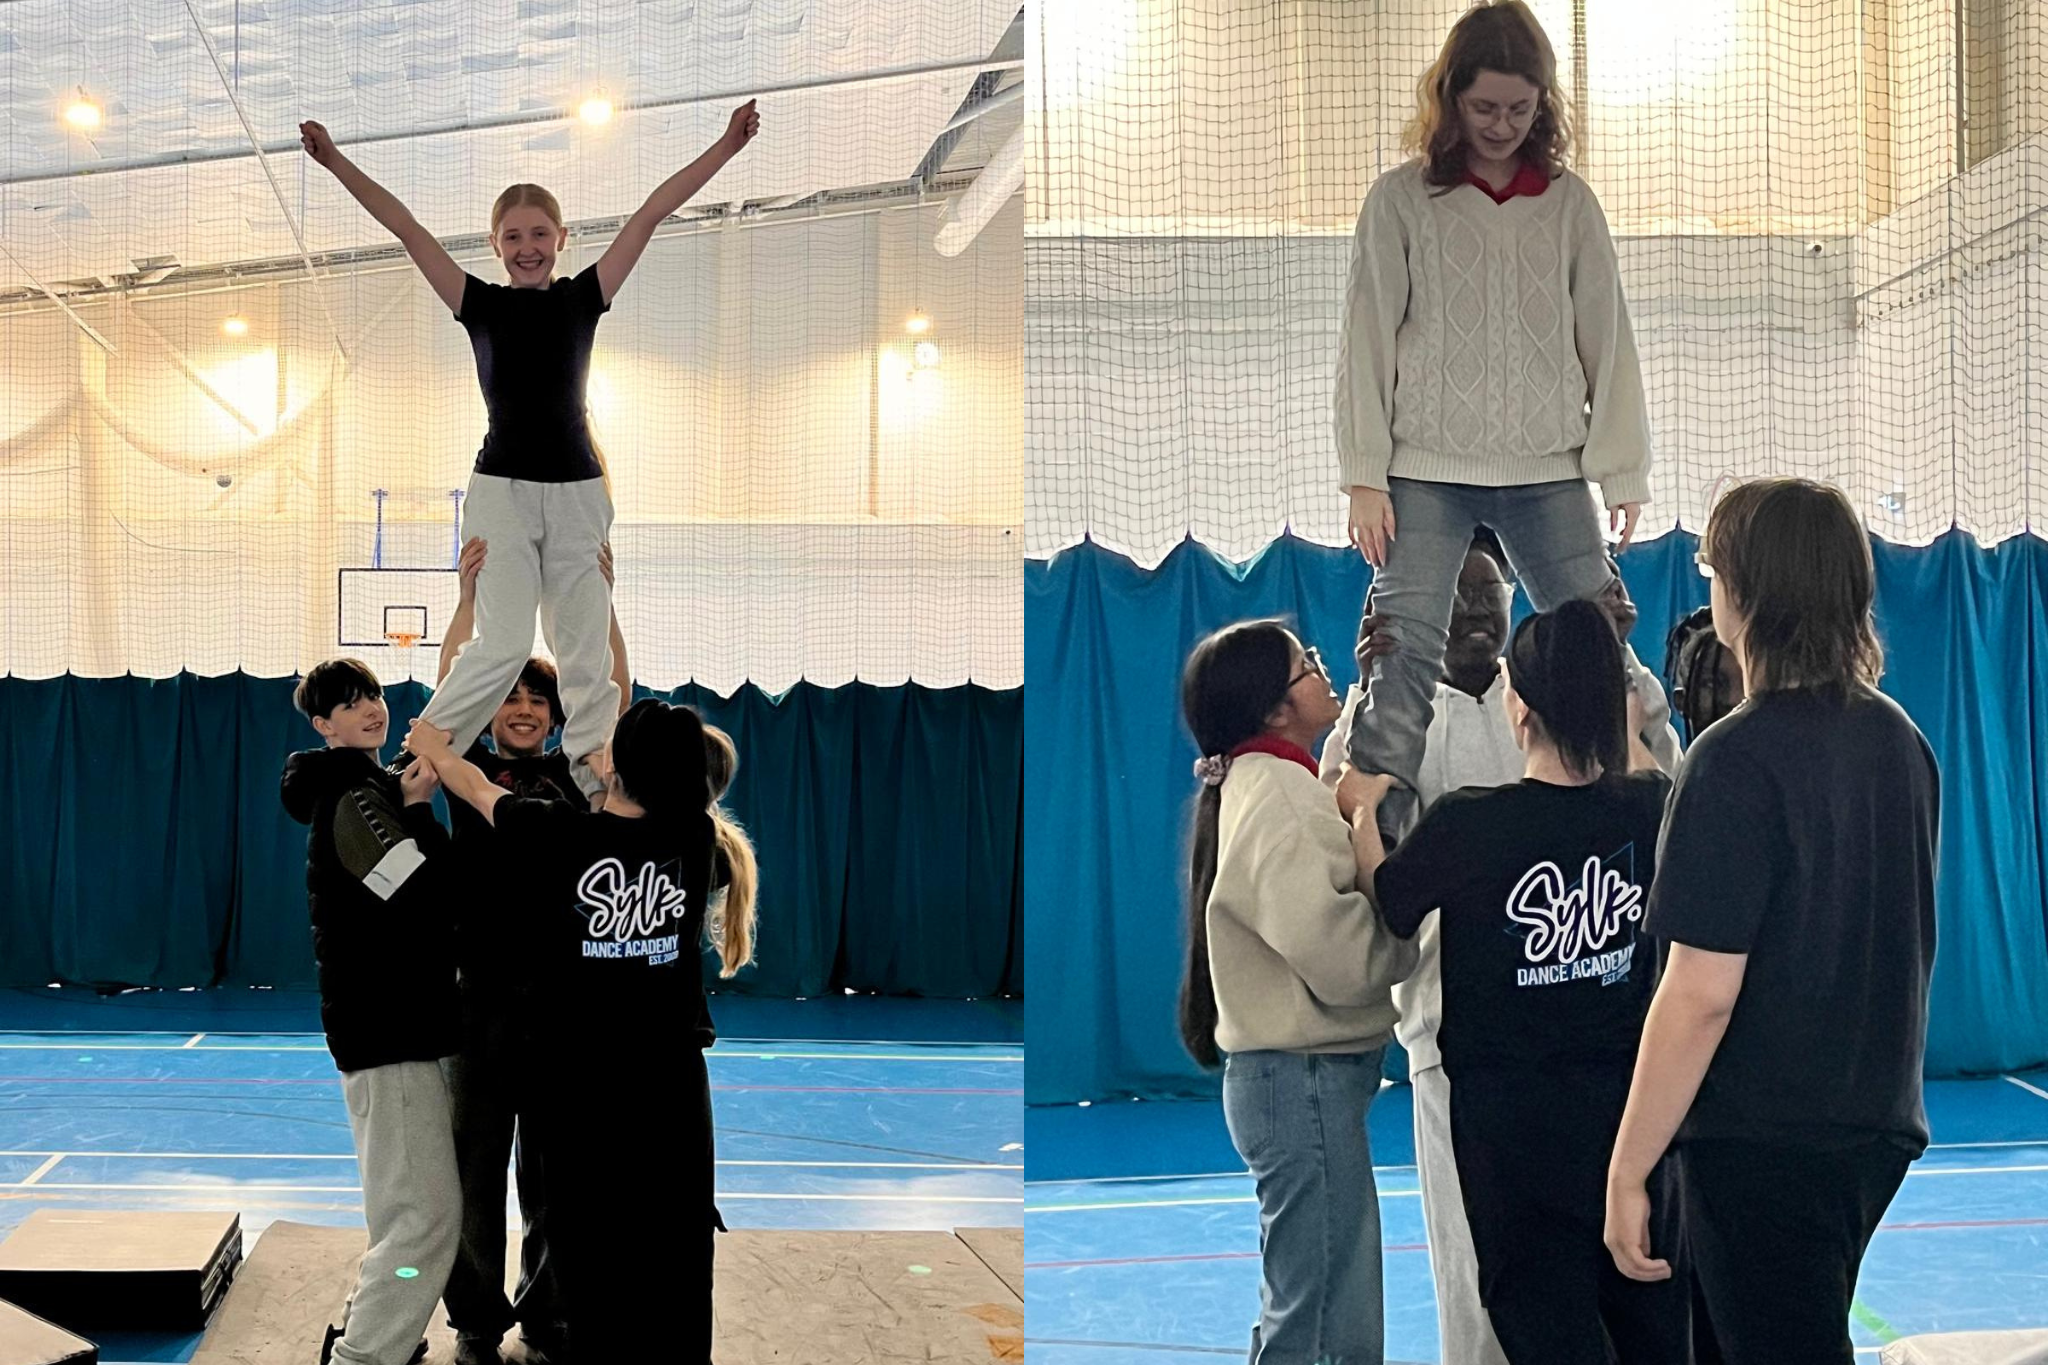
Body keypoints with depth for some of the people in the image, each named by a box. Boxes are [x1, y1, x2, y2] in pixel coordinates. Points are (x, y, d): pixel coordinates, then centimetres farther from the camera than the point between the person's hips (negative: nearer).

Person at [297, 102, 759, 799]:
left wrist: (727, 147, 3)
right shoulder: (480, 304, 2)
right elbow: (406, 228, -3)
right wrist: (337, 163, -7)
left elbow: (649, 217, 2)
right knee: (502, 645, -7)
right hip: (502, 488, -2)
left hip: (577, 491, 2)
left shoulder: (583, 298, 4)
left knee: (585, 648, 5)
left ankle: (597, 776, 11)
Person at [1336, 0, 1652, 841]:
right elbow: (1367, 342, 1)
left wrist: (1623, 474, 3)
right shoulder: (1402, 201, 2)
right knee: (1404, 662, -8)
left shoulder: (1569, 204, 8)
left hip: (1549, 472, 2)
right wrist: (1366, 477, -6)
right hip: (1428, 472, -2)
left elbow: (1607, 340, 9)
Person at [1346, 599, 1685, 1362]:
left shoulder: (1467, 824, -17)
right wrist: (1605, 665, 27)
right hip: (1630, 1100, 4)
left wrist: (1364, 812, 17)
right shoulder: (1651, 807, -6)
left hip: (1513, 1119, -3)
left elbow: (1387, 905, 1)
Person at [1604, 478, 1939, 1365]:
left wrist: (1627, 1173, -16)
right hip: (1876, 1125, 8)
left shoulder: (1738, 759, -19)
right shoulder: (1900, 740, 5)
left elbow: (1702, 996, -21)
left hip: (1765, 1141, -8)